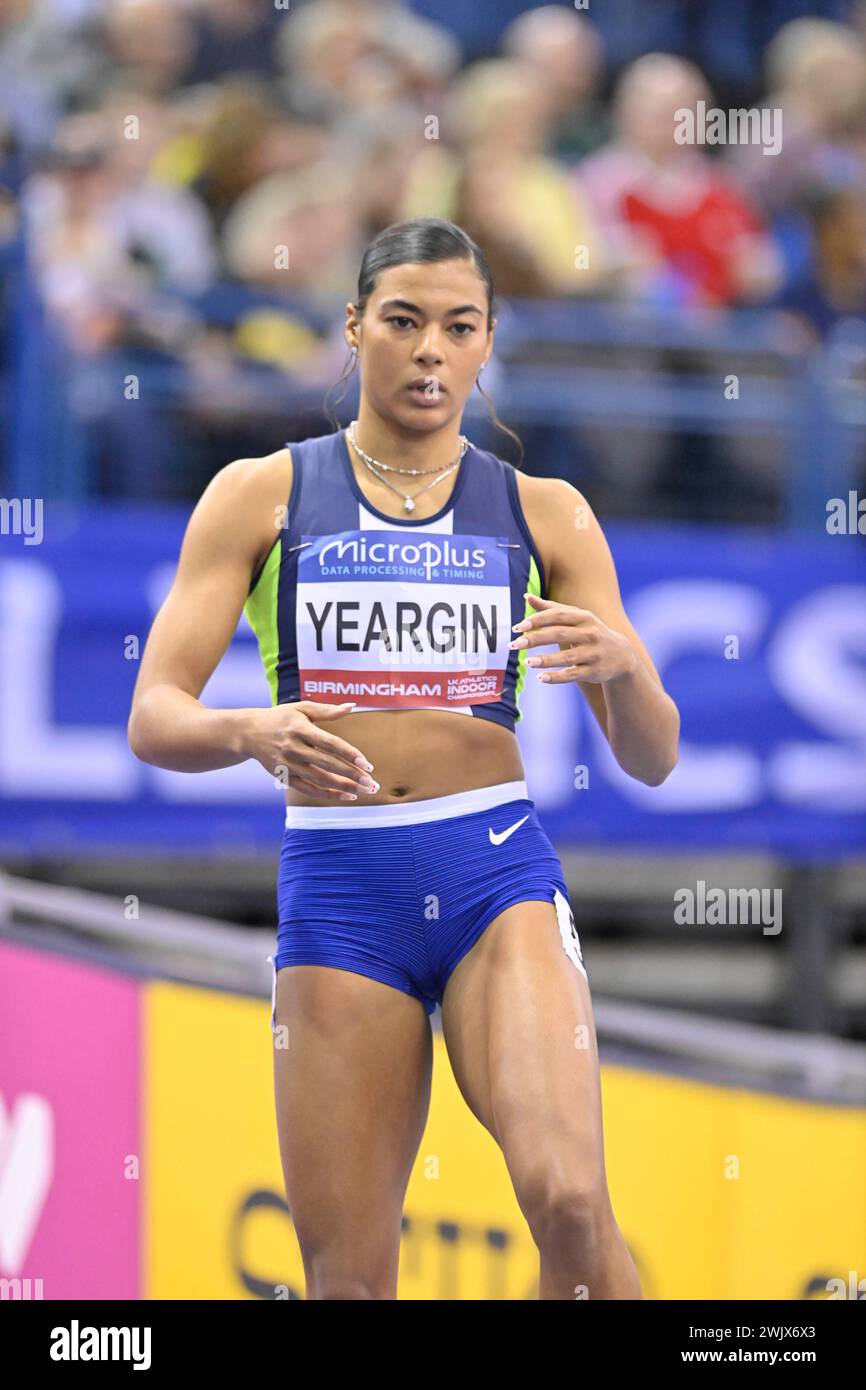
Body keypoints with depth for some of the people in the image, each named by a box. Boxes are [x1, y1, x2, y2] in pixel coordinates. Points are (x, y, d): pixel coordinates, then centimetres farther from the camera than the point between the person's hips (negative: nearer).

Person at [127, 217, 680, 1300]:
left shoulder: (543, 514, 11)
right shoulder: (263, 497, 8)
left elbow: (652, 760, 8)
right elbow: (153, 718, 1)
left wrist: (622, 665, -14)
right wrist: (250, 733, -21)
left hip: (498, 866, 0)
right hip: (336, 884, 0)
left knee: (569, 1202, -24)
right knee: (346, 1277, -1)